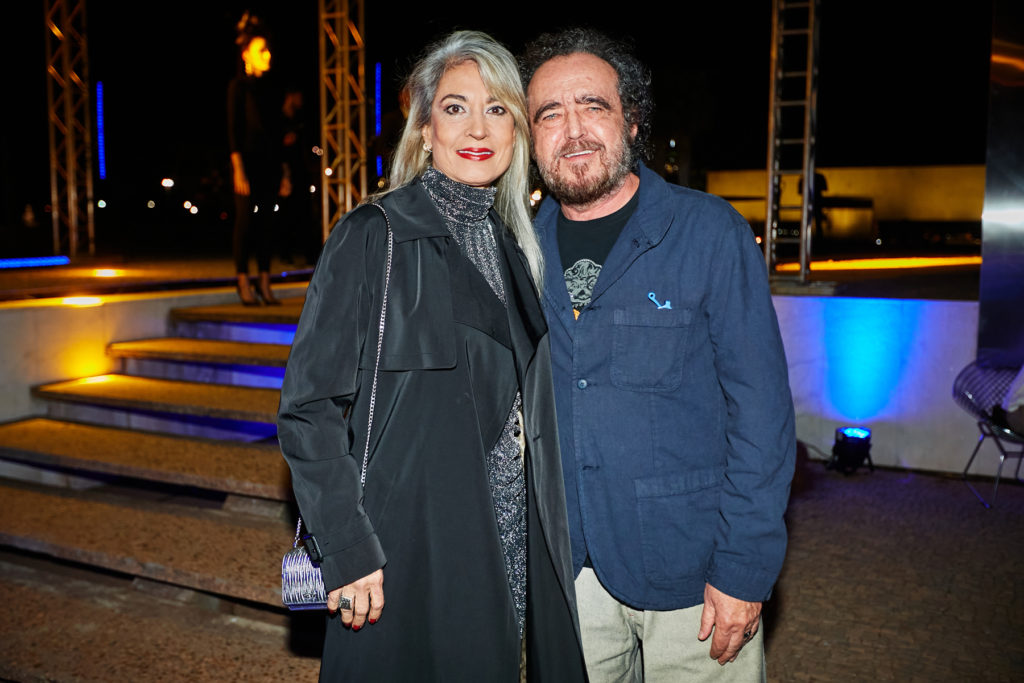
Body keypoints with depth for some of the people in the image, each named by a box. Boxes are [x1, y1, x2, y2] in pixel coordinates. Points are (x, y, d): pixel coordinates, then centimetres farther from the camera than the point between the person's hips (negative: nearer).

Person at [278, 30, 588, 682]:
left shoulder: (514, 247, 8)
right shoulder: (373, 239, -11)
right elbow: (309, 406, -12)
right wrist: (349, 550, -17)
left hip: (511, 555, 6)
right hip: (408, 557, -5)